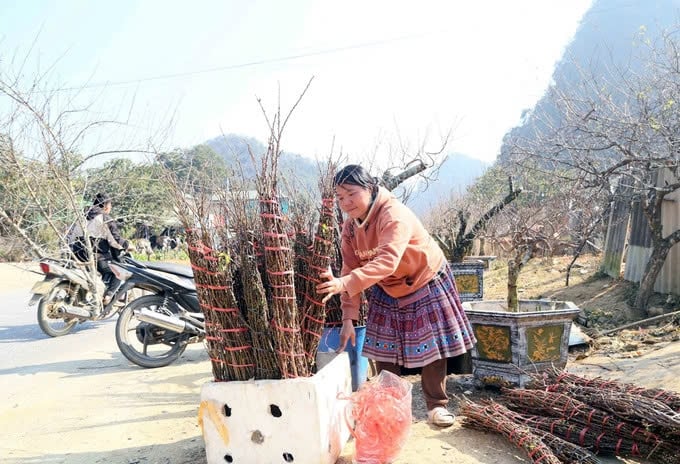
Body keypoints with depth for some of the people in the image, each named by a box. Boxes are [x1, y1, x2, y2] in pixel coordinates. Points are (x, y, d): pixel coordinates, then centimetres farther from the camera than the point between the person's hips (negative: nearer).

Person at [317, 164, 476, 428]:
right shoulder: (350, 226, -9)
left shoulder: (395, 215, -32)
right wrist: (348, 317, -16)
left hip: (426, 284, -5)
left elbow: (387, 261, -46)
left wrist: (345, 283, -58)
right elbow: (350, 269, -9)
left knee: (432, 345, 2)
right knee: (384, 348, 6)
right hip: (387, 292, 6)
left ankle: (437, 406, 18)